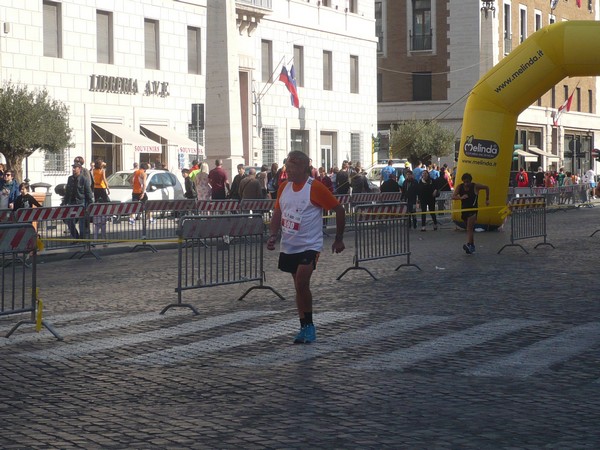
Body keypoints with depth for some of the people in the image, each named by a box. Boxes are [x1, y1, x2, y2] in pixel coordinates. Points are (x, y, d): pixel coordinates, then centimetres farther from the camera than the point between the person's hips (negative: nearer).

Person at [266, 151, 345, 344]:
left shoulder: (315, 187, -13)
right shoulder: (284, 187, 5)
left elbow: (339, 210, -7)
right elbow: (278, 213, 14)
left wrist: (339, 239, -2)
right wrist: (273, 235, -3)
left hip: (309, 246, -6)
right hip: (288, 246, 7)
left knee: (302, 284, -18)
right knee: (299, 286, 12)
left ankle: (309, 326, -3)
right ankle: (305, 328, 21)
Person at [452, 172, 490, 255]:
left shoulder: (475, 186, -8)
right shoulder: (460, 187, -2)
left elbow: (487, 188, 8)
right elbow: (453, 197, -12)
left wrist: (487, 199, 11)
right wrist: (461, 197, -30)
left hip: (473, 210, -4)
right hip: (464, 210, 5)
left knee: (469, 228, -18)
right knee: (469, 229, 14)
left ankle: (468, 245, -30)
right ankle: (472, 246, 25)